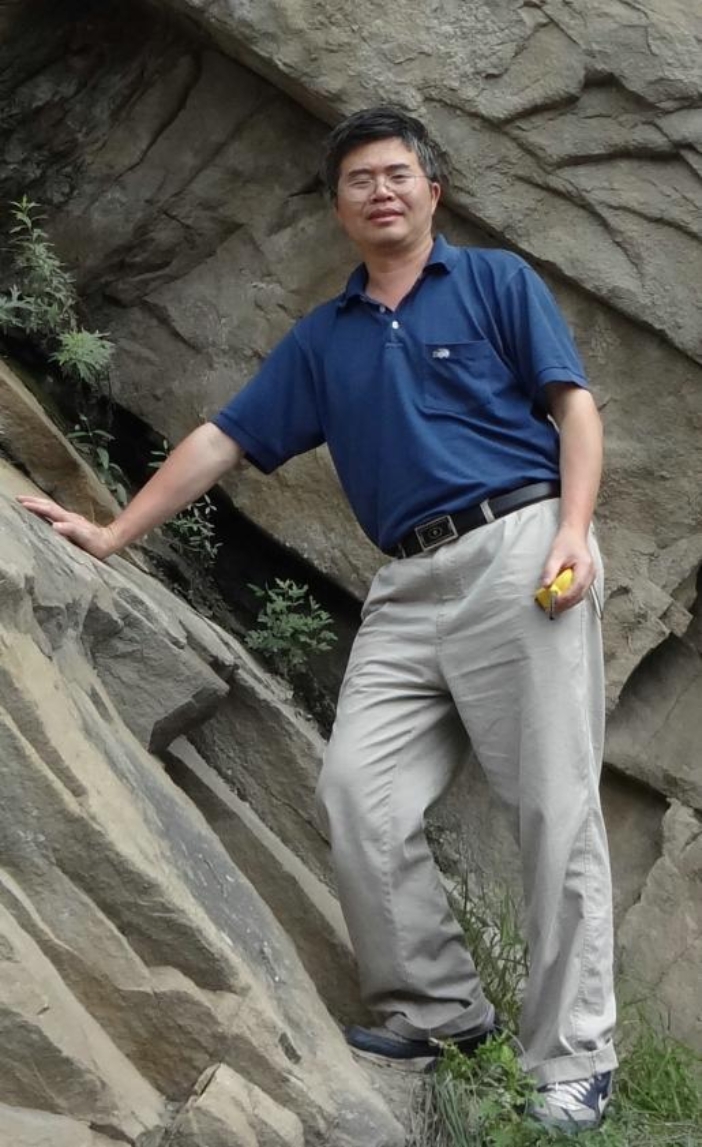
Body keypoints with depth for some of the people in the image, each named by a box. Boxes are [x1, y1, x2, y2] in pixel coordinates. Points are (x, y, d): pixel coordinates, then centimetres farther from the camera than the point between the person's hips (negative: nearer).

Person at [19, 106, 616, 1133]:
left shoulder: (496, 282, 8)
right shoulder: (322, 339, 20)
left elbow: (573, 405, 2)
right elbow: (222, 440, 19)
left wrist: (573, 530, -14)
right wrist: (113, 534, 14)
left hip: (518, 548, -5)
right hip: (410, 584, 5)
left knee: (555, 809, -5)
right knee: (358, 791, -7)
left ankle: (574, 1058, 0)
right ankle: (434, 1007, 7)